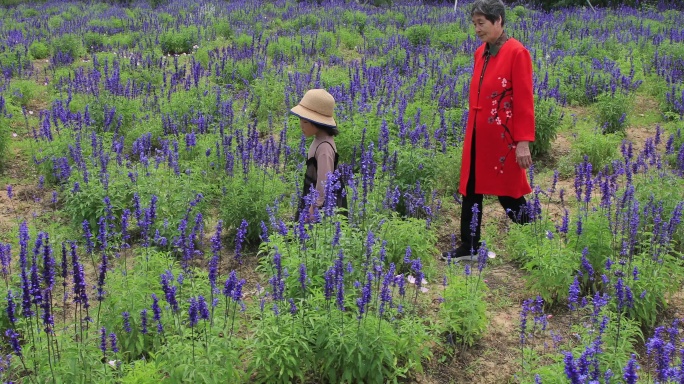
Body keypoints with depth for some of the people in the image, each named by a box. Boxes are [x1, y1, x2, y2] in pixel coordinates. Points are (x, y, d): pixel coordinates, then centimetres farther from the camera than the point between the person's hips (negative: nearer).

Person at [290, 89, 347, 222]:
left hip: (324, 200, -10)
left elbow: (324, 179, -28)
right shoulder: (319, 139, 3)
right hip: (313, 195, 10)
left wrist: (315, 206, -25)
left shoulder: (324, 147, -28)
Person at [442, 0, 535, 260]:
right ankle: (468, 247, 19)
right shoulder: (480, 53, 9)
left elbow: (524, 101, -15)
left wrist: (523, 142, -18)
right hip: (477, 135, 7)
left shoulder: (516, 53, -12)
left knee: (508, 194, 5)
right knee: (471, 190, 9)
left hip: (503, 137, -7)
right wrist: (472, 129, 15)